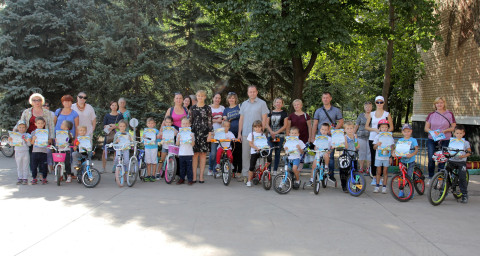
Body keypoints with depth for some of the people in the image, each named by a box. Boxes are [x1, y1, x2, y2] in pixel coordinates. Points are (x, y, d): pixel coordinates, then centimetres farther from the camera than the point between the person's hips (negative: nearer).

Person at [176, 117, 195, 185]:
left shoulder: (191, 133, 0)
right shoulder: (179, 134, 6)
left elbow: (193, 144, -5)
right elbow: (177, 144, 4)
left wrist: (192, 138, -20)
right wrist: (178, 138, -13)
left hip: (189, 153, -2)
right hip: (181, 153, 2)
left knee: (189, 167, 1)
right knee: (182, 167, 10)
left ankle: (190, 179, 8)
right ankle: (182, 179, 19)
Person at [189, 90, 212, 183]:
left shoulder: (208, 108, 6)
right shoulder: (193, 108, 10)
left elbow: (210, 122, 3)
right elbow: (190, 121, 11)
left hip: (204, 133, -1)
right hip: (194, 132, 1)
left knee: (203, 153, 0)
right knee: (195, 153, -2)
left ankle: (201, 176, 6)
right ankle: (194, 176, 3)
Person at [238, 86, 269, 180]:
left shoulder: (262, 103, 3)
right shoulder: (244, 104, 15)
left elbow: (264, 119, -1)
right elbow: (241, 119, 16)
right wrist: (239, 133, 10)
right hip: (245, 134, 4)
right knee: (245, 154, 4)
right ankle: (245, 174, 11)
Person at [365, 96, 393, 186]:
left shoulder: (387, 114, 5)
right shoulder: (371, 114, 10)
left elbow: (391, 128, 4)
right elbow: (366, 127, 9)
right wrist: (375, 129, -8)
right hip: (372, 138, 2)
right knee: (373, 157, 1)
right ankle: (374, 177, 9)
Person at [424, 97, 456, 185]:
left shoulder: (449, 114, 3)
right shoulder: (431, 115, 7)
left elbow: (453, 127, 3)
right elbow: (426, 128, 8)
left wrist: (445, 130, -14)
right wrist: (431, 131, -13)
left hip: (445, 140, -1)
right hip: (432, 140, 1)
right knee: (431, 159, -4)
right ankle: (430, 178, 11)